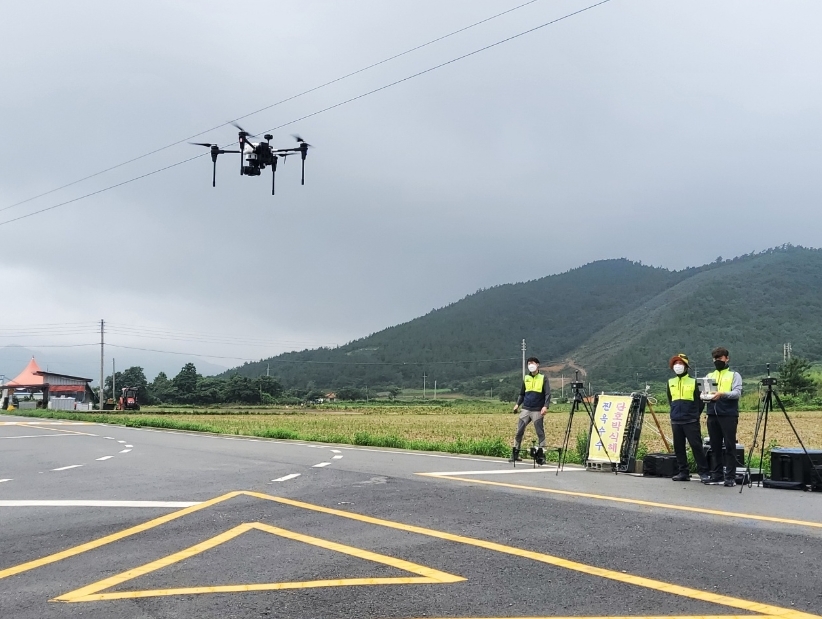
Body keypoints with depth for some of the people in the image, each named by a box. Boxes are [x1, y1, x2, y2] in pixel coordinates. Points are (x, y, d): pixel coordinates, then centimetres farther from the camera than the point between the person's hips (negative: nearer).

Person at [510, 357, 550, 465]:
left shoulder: (543, 378, 2)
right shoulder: (526, 378, 14)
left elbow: (548, 394, -4)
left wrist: (545, 406, -18)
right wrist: (517, 404, 8)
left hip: (538, 411, -4)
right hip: (526, 409, 4)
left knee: (540, 433, -2)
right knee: (519, 431, -1)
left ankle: (541, 456, 3)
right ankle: (515, 454, 5)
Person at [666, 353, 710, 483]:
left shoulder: (693, 382, 0)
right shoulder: (671, 383, 10)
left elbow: (700, 401, 3)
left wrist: (694, 414, 4)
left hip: (691, 421, -4)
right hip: (675, 421, 4)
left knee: (696, 445, -7)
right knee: (679, 447, 6)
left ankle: (703, 472, -3)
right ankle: (683, 472, 13)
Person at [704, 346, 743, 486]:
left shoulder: (734, 375, 5)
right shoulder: (710, 376, 18)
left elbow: (737, 393, -9)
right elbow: (703, 391, 11)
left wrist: (722, 394, -27)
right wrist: (705, 396, -14)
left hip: (729, 415, -4)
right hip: (712, 415, 4)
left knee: (730, 447, -4)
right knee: (715, 447, 7)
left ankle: (730, 477, -1)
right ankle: (716, 475, 12)